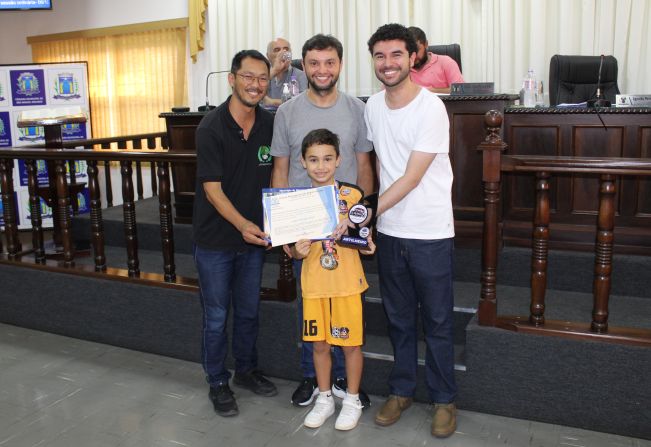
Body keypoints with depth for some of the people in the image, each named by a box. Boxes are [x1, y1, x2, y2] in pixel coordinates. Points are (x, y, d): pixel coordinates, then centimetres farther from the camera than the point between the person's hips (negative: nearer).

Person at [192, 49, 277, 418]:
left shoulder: (271, 124, -1)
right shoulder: (212, 128, -16)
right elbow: (212, 189, -18)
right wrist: (242, 224, -31)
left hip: (254, 236, 5)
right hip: (215, 239, -4)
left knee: (249, 311, 18)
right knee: (217, 316, 8)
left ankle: (247, 370, 38)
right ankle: (218, 382, 27)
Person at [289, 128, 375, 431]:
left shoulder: (351, 195, -7)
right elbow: (294, 251, 4)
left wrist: (367, 244, -17)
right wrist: (297, 251, -18)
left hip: (347, 283, -2)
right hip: (314, 284, 2)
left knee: (351, 343, 8)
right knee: (319, 343, 14)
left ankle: (352, 400, 28)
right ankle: (325, 398, 33)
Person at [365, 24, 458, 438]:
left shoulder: (431, 107, -15)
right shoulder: (373, 106, 5)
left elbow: (411, 179, -19)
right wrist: (369, 217, 5)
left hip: (430, 233, -5)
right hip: (389, 231, 5)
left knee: (437, 321, 8)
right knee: (399, 318, 17)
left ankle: (444, 399, 25)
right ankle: (402, 390, 33)